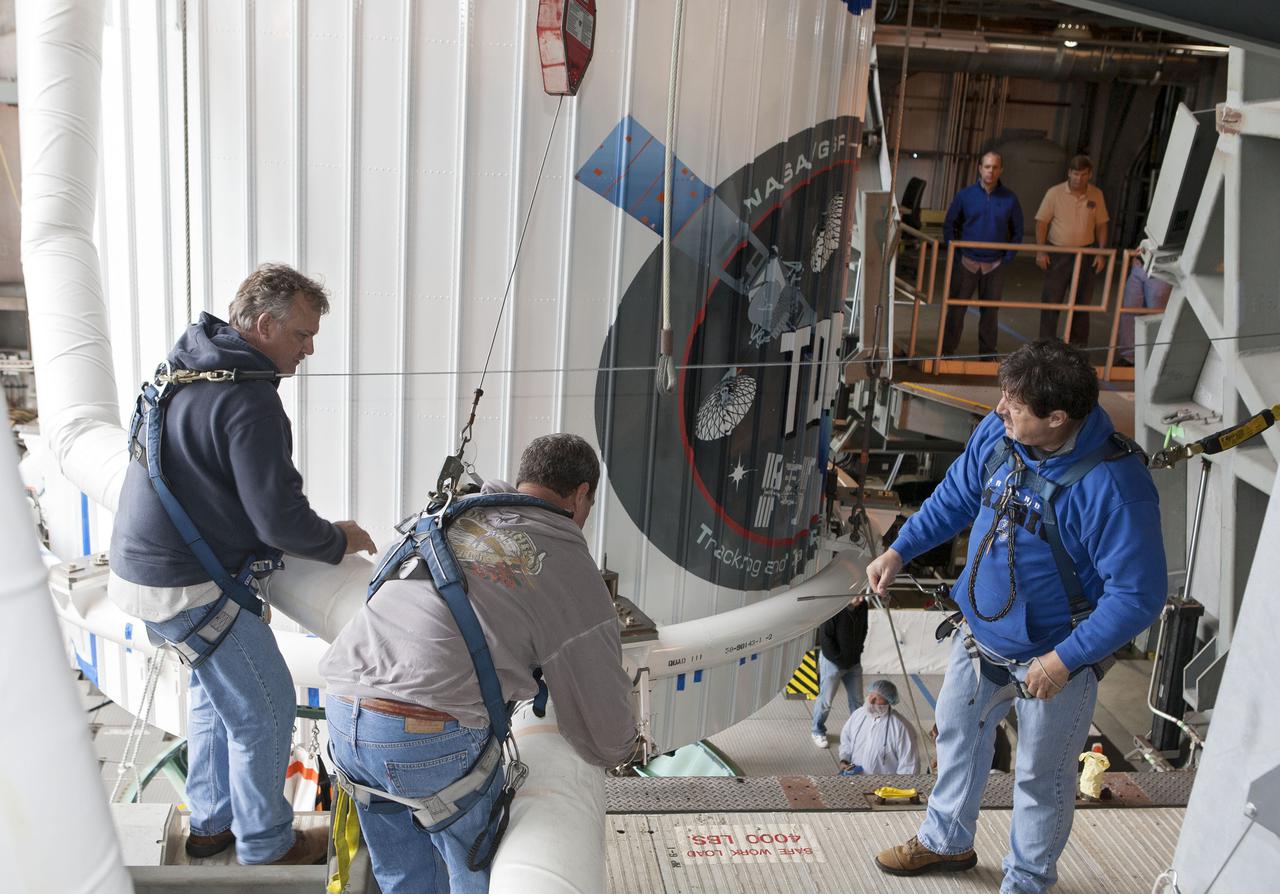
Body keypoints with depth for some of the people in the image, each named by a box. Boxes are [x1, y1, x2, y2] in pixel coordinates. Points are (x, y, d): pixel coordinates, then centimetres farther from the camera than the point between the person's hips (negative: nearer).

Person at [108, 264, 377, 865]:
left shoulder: (188, 364, 8)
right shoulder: (249, 399, -24)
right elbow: (279, 520, -24)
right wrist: (338, 541, -5)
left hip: (140, 563, 10)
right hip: (188, 588, -10)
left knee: (217, 694, 25)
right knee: (265, 709, 5)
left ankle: (211, 823, 40)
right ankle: (266, 847, 22)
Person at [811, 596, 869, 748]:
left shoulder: (862, 606, -5)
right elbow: (824, 637, -19)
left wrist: (857, 652, 5)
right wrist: (839, 660, -15)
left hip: (854, 662, 5)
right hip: (832, 661, -5)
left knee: (857, 699, 11)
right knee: (826, 700, 6)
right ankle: (818, 731, 26)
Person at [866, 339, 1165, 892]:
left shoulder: (1112, 484, -31)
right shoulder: (997, 433, -12)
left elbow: (1138, 595, -26)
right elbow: (956, 496, 7)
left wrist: (1064, 659, -26)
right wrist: (899, 550, 1)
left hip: (1053, 657, -6)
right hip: (980, 634, 7)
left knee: (1040, 779, 15)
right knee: (957, 732, 26)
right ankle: (946, 841, 53)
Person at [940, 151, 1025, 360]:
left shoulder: (1009, 198, 0)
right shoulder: (965, 195, -2)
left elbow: (1017, 231, 8)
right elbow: (949, 225, 6)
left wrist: (1009, 257, 0)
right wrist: (955, 252, -1)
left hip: (995, 265, 1)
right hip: (967, 262, -1)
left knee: (990, 311, 10)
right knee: (956, 308, 1)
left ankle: (988, 353, 22)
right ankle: (947, 351, 10)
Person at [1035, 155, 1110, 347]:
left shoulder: (1096, 195, 2)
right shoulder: (1055, 193, -6)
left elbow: (1101, 225, 8)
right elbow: (1041, 222, -4)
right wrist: (1040, 251, -11)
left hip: (1085, 254, 3)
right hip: (1057, 254, -3)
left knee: (1082, 302, 9)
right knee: (1051, 300, -1)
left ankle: (1078, 345, 20)